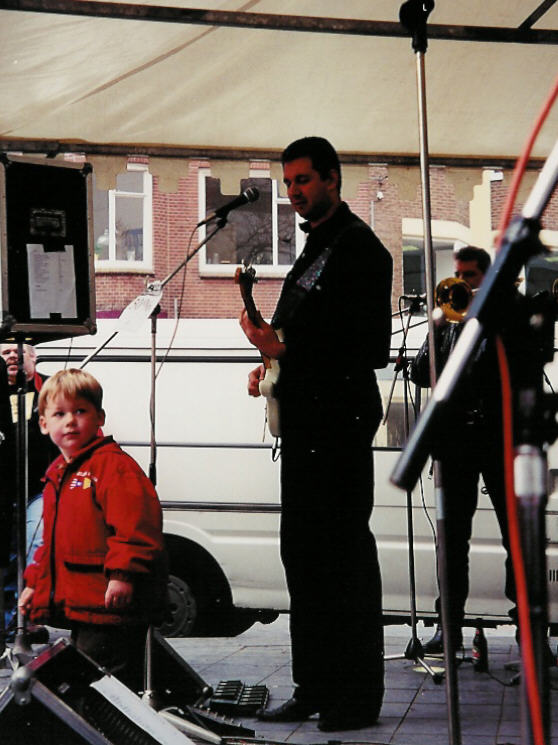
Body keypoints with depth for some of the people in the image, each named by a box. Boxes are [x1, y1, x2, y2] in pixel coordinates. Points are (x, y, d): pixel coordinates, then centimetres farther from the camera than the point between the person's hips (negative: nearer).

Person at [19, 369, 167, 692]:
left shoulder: (112, 464, -10)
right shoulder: (57, 475, 19)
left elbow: (135, 522, -21)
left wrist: (123, 573, -28)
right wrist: (35, 583, 26)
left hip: (111, 603, -10)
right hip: (77, 605, 10)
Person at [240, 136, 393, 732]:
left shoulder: (359, 248, -10)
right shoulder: (315, 247, 20)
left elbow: (371, 348, -18)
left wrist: (285, 348, -21)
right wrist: (271, 360, 10)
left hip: (340, 420, -10)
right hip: (304, 422, 10)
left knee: (345, 554, -6)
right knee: (302, 552, 12)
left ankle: (358, 697, 1)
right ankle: (314, 688, 20)